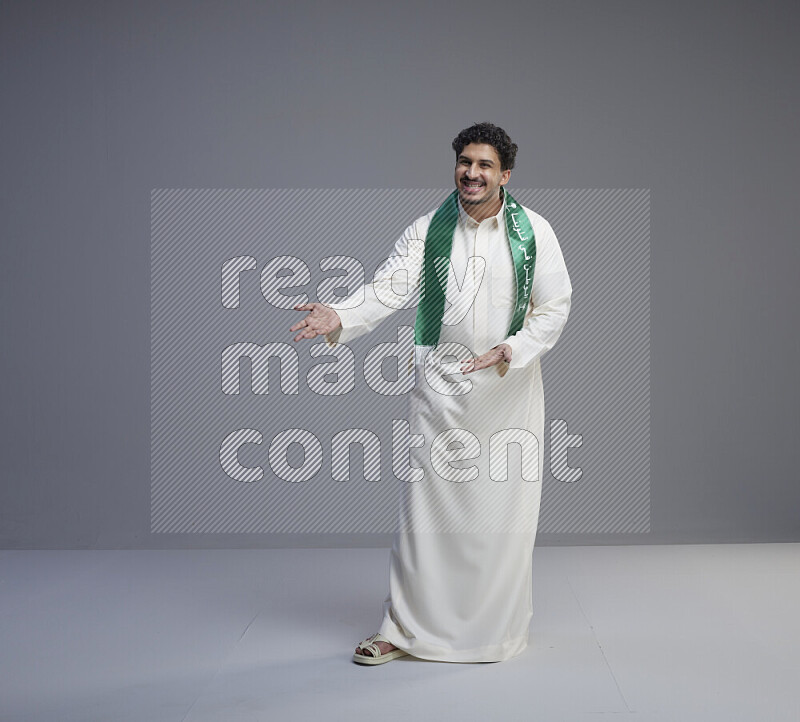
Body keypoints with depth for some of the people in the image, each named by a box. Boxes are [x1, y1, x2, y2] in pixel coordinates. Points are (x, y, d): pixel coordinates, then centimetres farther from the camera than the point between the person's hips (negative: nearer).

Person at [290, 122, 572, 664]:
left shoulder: (533, 232, 1)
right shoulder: (428, 231, 3)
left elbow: (555, 306, -1)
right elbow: (388, 288, -8)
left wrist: (512, 351, -17)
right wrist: (340, 318, -26)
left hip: (510, 390, 0)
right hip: (439, 385, 0)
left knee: (504, 509, 4)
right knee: (424, 503, 1)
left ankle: (499, 628, 22)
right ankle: (403, 628, 13)